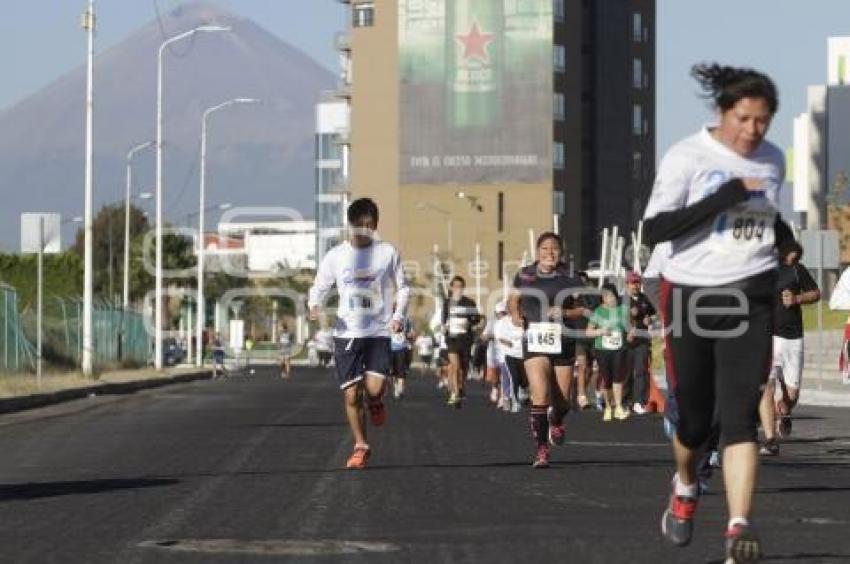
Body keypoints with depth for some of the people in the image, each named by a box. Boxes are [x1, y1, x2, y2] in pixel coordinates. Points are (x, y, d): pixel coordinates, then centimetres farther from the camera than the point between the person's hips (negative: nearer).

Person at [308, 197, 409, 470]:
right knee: (351, 394, -1)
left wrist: (398, 315, -5)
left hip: (378, 333, -1)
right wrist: (315, 306, -12)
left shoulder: (388, 253, 1)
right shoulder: (335, 256, 2)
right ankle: (361, 447, 17)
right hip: (346, 334, 1)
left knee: (374, 388, -18)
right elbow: (319, 287, 10)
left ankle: (375, 402, 20)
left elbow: (403, 287, 12)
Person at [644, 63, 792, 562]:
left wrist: (787, 240, 9)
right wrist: (727, 196, -22)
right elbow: (655, 230, -18)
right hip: (691, 293, -2)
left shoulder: (773, 160, 8)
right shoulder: (687, 157, -8)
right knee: (695, 417, 7)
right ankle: (686, 488, 40)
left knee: (740, 412, -13)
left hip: (750, 297, 2)